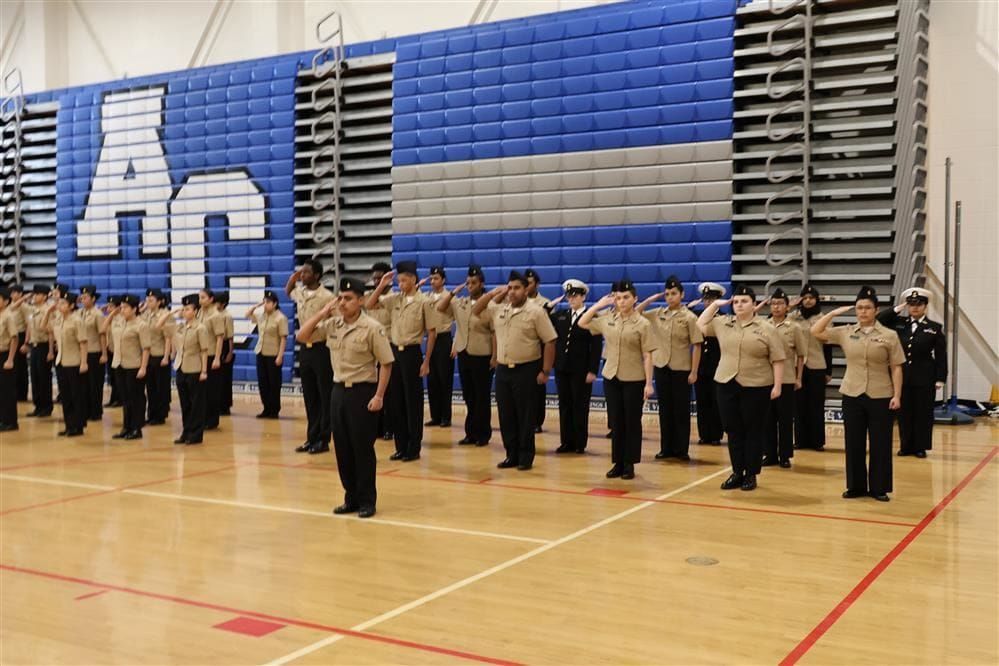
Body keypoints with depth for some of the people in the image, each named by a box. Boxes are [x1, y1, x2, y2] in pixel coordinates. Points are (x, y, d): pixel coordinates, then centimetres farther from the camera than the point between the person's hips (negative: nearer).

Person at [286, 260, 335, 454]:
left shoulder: (326, 297, -15)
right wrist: (293, 278, 10)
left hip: (321, 349, -7)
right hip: (304, 348, 7)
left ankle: (323, 439, 7)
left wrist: (332, 351, -15)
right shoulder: (299, 292, 6)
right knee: (309, 397, 11)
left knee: (325, 396, 1)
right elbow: (287, 291, 30)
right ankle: (312, 437, 19)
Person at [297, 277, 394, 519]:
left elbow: (386, 363, -11)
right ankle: (351, 498, 22)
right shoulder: (332, 324, 4)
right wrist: (322, 313, -3)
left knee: (362, 448, 0)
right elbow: (302, 336, 7)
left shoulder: (372, 328, -12)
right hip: (339, 390, 6)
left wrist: (379, 395, -16)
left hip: (362, 391, -6)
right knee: (342, 448, 10)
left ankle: (367, 501, 11)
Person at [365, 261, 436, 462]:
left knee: (413, 401, 0)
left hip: (412, 353, -5)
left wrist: (426, 361, -8)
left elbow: (431, 333, -5)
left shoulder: (423, 301, -7)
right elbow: (369, 306, 8)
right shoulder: (394, 299, 7)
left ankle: (414, 448, 9)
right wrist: (381, 286, -1)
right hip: (394, 351, 5)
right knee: (397, 400, 8)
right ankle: (401, 446, 17)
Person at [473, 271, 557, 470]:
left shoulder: (536, 312, -8)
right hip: (503, 370, 5)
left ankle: (526, 457, 10)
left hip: (526, 370, -5)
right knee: (506, 416, 9)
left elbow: (550, 342, -9)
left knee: (526, 416, 1)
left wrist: (545, 371, -11)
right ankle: (512, 455, 19)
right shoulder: (498, 311, 8)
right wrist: (493, 293, 2)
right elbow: (475, 311, 15)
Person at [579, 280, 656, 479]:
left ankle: (629, 464, 13)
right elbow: (582, 323, 14)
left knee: (631, 422, 4)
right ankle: (618, 462, 17)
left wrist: (649, 383, -11)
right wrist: (599, 304, 6)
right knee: (615, 422, 8)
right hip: (611, 377, 4)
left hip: (634, 380, -4)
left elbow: (647, 356, -8)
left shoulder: (642, 324, -7)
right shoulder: (607, 319, 4)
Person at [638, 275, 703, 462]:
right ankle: (666, 448, 17)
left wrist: (694, 372, -12)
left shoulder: (689, 317, -7)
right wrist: (651, 299, -1)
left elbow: (696, 346, -8)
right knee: (665, 410, 9)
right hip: (661, 367, 4)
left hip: (681, 369, -4)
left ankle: (681, 450, 11)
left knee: (681, 410, 3)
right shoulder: (658, 314, 4)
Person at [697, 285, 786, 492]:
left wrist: (777, 385, -9)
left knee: (753, 432, 5)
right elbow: (700, 325, 14)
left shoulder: (766, 329, -4)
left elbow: (777, 360, -4)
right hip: (727, 385, 4)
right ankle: (737, 472, 19)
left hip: (756, 387, -4)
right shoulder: (723, 324, 7)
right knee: (733, 431, 9)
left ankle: (751, 474, 14)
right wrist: (715, 304, 8)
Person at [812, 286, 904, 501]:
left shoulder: (889, 335, -3)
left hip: (880, 397, -2)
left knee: (880, 444, 4)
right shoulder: (845, 332, 4)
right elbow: (816, 331, 4)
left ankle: (879, 488, 15)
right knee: (854, 443, 8)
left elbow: (896, 368, -2)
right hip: (852, 395, 3)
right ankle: (856, 486, 19)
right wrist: (834, 312, 1)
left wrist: (897, 395, -8)